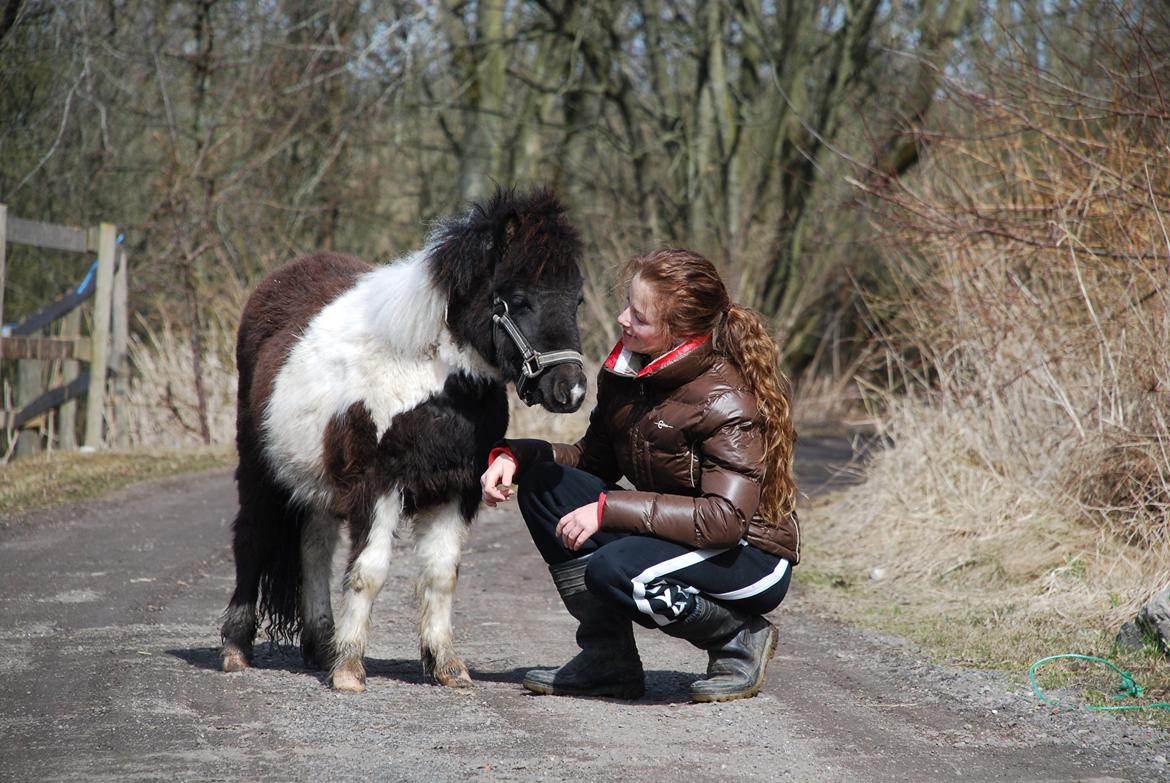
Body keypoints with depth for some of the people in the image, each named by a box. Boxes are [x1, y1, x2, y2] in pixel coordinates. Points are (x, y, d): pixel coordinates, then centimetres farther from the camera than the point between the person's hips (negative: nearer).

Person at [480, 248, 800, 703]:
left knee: (615, 569, -34)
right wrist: (516, 455, -10)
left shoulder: (727, 403, -25)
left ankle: (740, 637, -5)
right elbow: (595, 456, 9)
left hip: (752, 559, -8)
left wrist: (609, 509, -31)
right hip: (673, 536, 8)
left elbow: (725, 518, -31)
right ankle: (608, 661, -2)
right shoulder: (625, 371, -2)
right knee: (543, 483, -6)